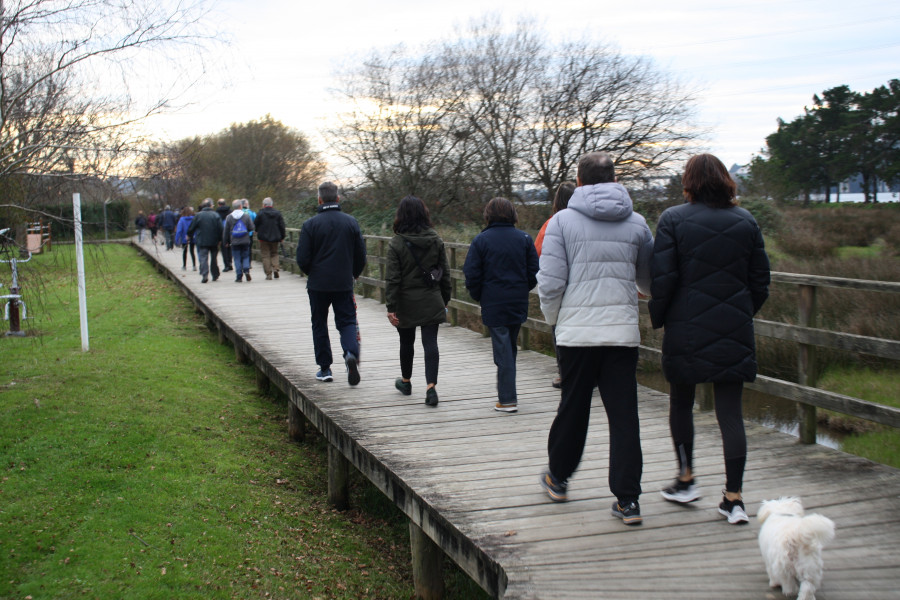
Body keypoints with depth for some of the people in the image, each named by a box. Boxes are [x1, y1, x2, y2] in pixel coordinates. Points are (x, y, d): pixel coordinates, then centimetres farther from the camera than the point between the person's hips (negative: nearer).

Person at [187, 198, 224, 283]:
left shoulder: (199, 216, -4)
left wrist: (191, 237, 16)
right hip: (214, 241, 1)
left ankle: (205, 275, -21)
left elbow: (191, 229, 0)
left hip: (202, 241, -1)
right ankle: (215, 276, 20)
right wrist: (220, 239, 3)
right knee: (214, 258, 14)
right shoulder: (215, 215, -4)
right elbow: (221, 229, -7)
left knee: (203, 258, -4)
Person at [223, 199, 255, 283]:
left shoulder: (229, 217, -1)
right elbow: (251, 228, -2)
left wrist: (225, 242, 11)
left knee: (237, 259, 4)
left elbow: (225, 231, 3)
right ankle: (246, 270, -11)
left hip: (234, 242, 0)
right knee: (245, 256, 12)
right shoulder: (246, 216, -3)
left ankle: (239, 277, 1)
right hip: (245, 241, 0)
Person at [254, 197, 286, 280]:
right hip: (275, 238, 3)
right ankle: (275, 268, -4)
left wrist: (257, 231, 19)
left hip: (264, 238, -3)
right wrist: (282, 237, 11)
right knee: (274, 254, 17)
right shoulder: (278, 214, 2)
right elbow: (282, 226, 3)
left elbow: (255, 224, -2)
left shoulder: (261, 213, -8)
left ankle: (268, 274, -2)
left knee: (265, 256, 2)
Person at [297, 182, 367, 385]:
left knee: (319, 325, 12)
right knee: (347, 321, 8)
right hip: (344, 284, 1)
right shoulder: (351, 222, -1)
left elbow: (302, 258, -9)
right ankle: (351, 353, -21)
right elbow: (361, 255, 3)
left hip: (318, 284, -1)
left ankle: (325, 368, 13)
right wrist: (353, 275, 20)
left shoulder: (311, 224, -9)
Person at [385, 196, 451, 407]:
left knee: (406, 342, 16)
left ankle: (406, 381, 35)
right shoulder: (436, 240, 0)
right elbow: (445, 272, 5)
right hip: (431, 302, 2)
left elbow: (392, 278, -13)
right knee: (430, 343, -1)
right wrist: (445, 299, 15)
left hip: (407, 302, -2)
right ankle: (431, 386, -15)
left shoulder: (397, 243, -11)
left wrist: (391, 307, -10)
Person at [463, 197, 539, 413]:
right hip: (519, 304, 4)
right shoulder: (524, 238, 3)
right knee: (511, 346, 17)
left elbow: (472, 275, -6)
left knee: (502, 349, -1)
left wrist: (478, 297, 9)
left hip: (493, 304, -3)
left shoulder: (481, 240, -6)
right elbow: (534, 272, 4)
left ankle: (507, 399, -1)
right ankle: (508, 393, 25)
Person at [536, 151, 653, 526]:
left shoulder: (563, 221, -3)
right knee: (624, 415, 4)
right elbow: (651, 281, 17)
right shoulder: (636, 224, 6)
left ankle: (558, 478, 33)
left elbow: (550, 283, -6)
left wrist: (554, 318, 12)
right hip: (624, 332, 1)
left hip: (577, 331, -1)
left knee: (573, 409, 15)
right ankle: (628, 499, 3)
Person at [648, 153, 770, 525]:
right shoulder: (746, 222, 5)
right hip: (734, 333, 2)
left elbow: (662, 278, -10)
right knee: (730, 412, 4)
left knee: (681, 403, 17)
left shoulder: (673, 220, -5)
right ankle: (734, 498, 4)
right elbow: (760, 282, 7)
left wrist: (657, 318, 5)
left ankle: (686, 479, 22)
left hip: (686, 330, -2)